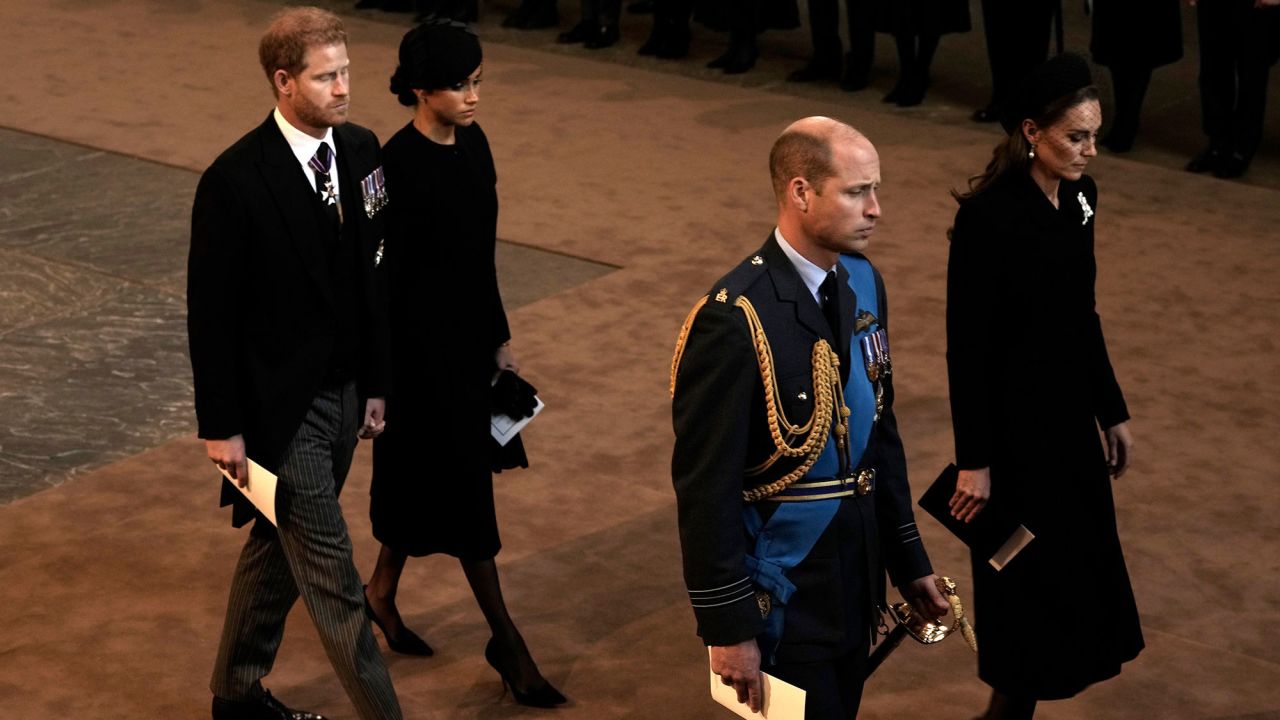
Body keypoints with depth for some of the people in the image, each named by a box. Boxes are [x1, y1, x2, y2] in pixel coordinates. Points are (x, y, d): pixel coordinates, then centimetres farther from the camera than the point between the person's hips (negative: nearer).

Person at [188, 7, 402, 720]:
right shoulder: (235, 181, -19)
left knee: (277, 548, 21)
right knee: (331, 576, -1)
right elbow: (210, 311, -14)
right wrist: (221, 426, -11)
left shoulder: (360, 150, 1)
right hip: (280, 407, -7)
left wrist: (376, 382, 12)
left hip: (342, 393, 7)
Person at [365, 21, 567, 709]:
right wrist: (380, 379, -15)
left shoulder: (473, 143, 3)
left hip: (470, 338, 8)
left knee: (425, 478, 20)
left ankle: (382, 590, 40)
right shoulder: (398, 165, -21)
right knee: (464, 485, 2)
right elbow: (385, 278, -18)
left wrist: (500, 337, 16)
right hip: (424, 349, -8)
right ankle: (506, 640, 13)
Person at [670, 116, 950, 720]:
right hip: (782, 596, -8)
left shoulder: (862, 283, 2)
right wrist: (729, 626, -17)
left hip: (854, 582, 8)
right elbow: (706, 485, -20)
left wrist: (907, 560, 14)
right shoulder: (734, 319, -23)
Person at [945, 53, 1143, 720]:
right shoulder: (988, 215, -20)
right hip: (1013, 419, -8)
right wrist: (973, 458, -16)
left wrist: (1112, 410, 16)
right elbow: (966, 344, -17)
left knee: (1079, 568, 14)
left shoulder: (1079, 197, 3)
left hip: (1069, 411, 8)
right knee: (1029, 574, 2)